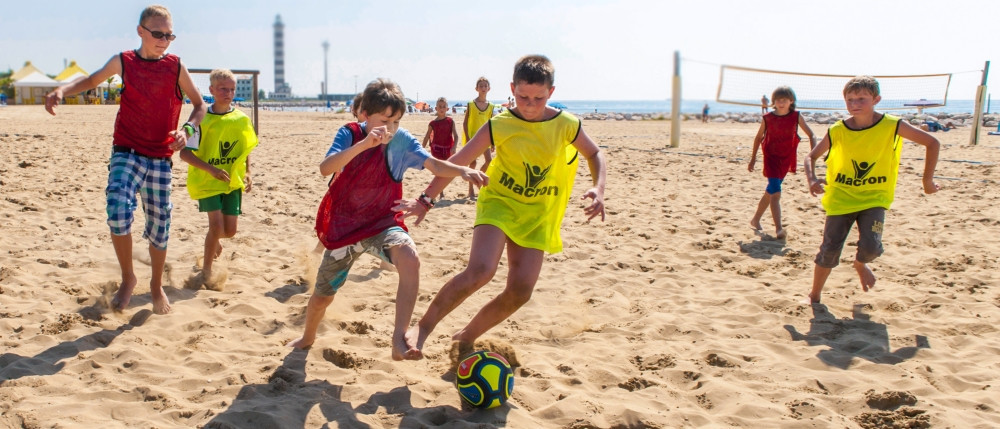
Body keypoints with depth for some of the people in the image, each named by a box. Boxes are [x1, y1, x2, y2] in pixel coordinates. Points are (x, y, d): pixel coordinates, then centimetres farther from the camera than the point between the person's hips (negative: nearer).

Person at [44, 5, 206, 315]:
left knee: (159, 225, 10)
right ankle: (128, 278, -1)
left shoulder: (176, 67, 0)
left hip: (160, 159, 1)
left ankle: (157, 286, 33)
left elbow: (200, 105, 7)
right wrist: (62, 90, -1)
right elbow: (92, 80, 18)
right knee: (118, 211, -24)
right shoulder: (123, 62, 2)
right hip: (126, 153, -1)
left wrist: (187, 129, -13)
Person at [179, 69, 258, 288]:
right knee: (217, 224, -13)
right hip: (207, 180, -3)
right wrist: (211, 169, -26)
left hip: (233, 180, 3)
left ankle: (213, 239, 42)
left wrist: (247, 173, 0)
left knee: (230, 230, 3)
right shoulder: (202, 119, -11)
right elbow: (185, 153, -14)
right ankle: (206, 270, 9)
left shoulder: (242, 119, 0)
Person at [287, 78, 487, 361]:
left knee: (410, 260, -34)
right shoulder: (350, 134, -13)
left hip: (382, 224, 0)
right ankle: (307, 338, 48)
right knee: (323, 295, 15)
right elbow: (325, 168, -30)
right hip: (343, 227, 0)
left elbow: (435, 165, -16)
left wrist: (463, 171, -37)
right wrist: (364, 144, -43)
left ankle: (399, 339, -32)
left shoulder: (401, 141, -9)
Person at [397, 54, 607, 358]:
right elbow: (457, 162, -10)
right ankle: (423, 327, -12)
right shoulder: (499, 126, -12)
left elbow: (595, 155, 11)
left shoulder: (567, 125, -6)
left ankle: (467, 337, 18)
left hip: (537, 215, 3)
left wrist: (598, 189, -8)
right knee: (480, 270, -27)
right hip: (499, 201, -3)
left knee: (520, 291, -4)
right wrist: (425, 200, -16)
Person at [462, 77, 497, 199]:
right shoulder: (471, 104, -5)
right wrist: (467, 138, -11)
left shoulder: (490, 106, 5)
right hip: (472, 137, -3)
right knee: (473, 163, -3)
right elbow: (465, 122, -3)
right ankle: (471, 190, 6)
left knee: (489, 160, -10)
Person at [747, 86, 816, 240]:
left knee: (771, 191, 13)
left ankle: (756, 219, 31)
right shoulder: (767, 118, -5)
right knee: (775, 193, -15)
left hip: (786, 158, 3)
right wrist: (753, 158, 10)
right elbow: (758, 137, 7)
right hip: (771, 157, -3)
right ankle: (778, 228, -20)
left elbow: (811, 135, -2)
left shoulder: (796, 116, -4)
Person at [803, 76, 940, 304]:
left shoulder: (892, 125, -12)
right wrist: (812, 179, -20)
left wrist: (927, 180, -4)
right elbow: (812, 157, 0)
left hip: (874, 197, -1)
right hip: (841, 197, 1)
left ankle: (860, 263, 20)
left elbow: (932, 143, -5)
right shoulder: (837, 131, -8)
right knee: (829, 249, -3)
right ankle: (814, 296, 17)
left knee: (870, 246, -19)